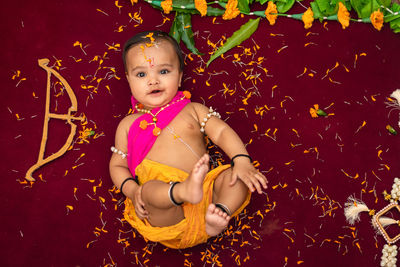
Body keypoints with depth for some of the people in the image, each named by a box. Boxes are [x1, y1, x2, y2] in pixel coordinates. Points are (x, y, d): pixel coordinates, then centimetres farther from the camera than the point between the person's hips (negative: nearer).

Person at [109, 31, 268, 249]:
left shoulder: (192, 110, 18)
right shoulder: (129, 125, 19)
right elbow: (117, 166, 18)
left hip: (204, 192, 2)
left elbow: (221, 132, 5)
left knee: (235, 174, -19)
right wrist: (132, 190, -5)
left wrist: (241, 160, -15)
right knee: (150, 188, -33)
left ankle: (220, 212, -39)